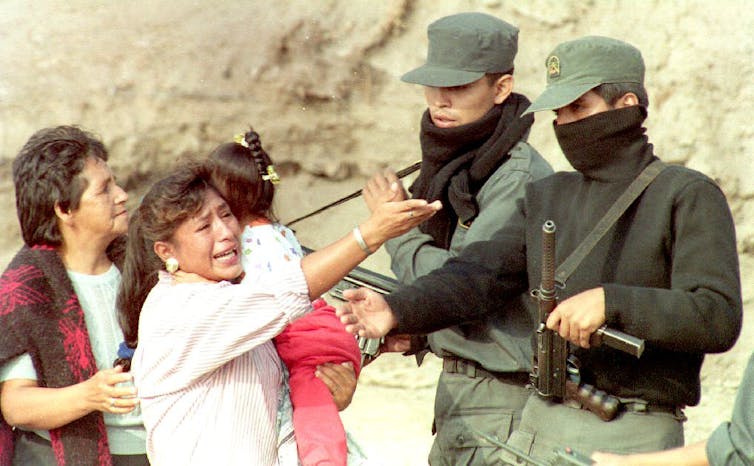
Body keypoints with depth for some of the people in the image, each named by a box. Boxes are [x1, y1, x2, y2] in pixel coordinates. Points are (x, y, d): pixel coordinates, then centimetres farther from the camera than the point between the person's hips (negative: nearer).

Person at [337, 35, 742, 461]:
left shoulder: (688, 197, -4)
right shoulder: (546, 197, 16)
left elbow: (720, 318, -15)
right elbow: (480, 273, 4)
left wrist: (610, 302, -25)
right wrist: (399, 310, -14)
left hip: (633, 439, -5)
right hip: (539, 425, 5)